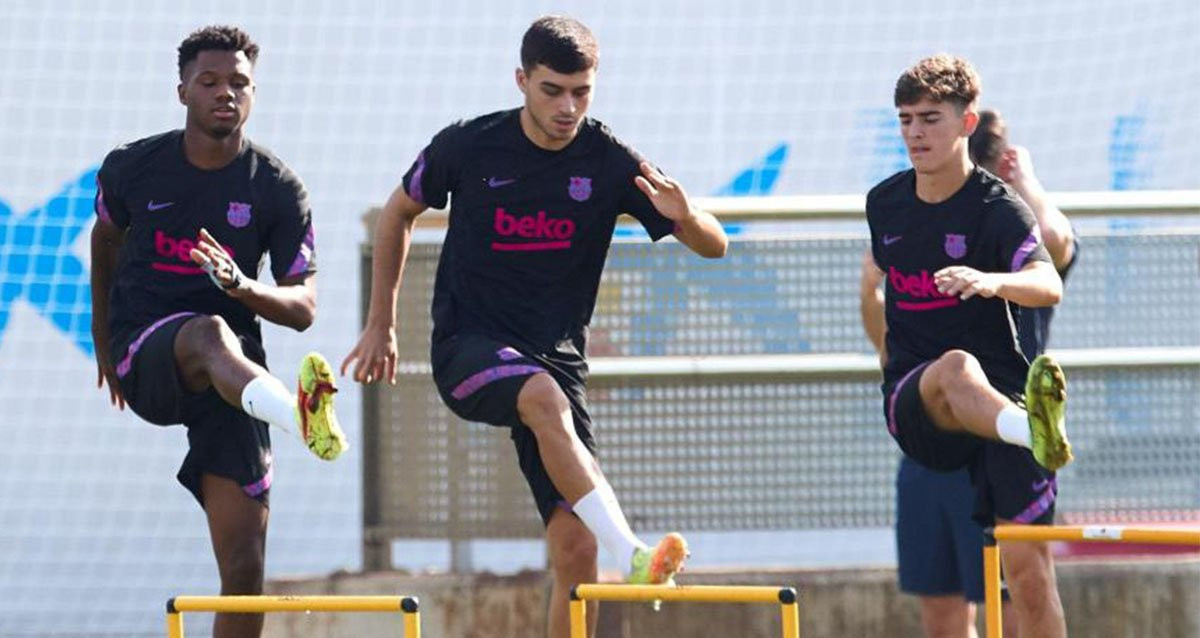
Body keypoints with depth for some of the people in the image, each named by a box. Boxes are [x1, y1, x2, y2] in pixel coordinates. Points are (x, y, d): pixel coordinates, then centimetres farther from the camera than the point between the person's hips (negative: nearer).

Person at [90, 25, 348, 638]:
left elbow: (303, 309, -3)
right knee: (210, 334, -40)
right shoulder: (131, 168, 1)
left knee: (244, 567, -7)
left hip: (229, 379, 2)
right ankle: (295, 413, -71)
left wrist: (241, 286, -24)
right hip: (144, 356, -2)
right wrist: (102, 339, 32)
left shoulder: (278, 190, -1)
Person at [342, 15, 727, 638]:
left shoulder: (609, 161, -4)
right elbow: (398, 213, 14)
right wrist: (381, 326, 15)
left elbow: (714, 246, -1)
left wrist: (685, 217, -25)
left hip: (557, 357, 3)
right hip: (468, 347, -3)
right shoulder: (467, 147, -5)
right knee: (543, 396, -37)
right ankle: (633, 559, -51)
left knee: (575, 547, -10)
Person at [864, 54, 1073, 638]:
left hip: (1000, 395, -1)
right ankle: (1034, 433, -70)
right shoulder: (884, 203, 9)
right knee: (957, 367, -37)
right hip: (912, 408, 1)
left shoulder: (997, 207, -6)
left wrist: (991, 282, -45)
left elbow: (1048, 286, -25)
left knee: (1028, 568, -11)